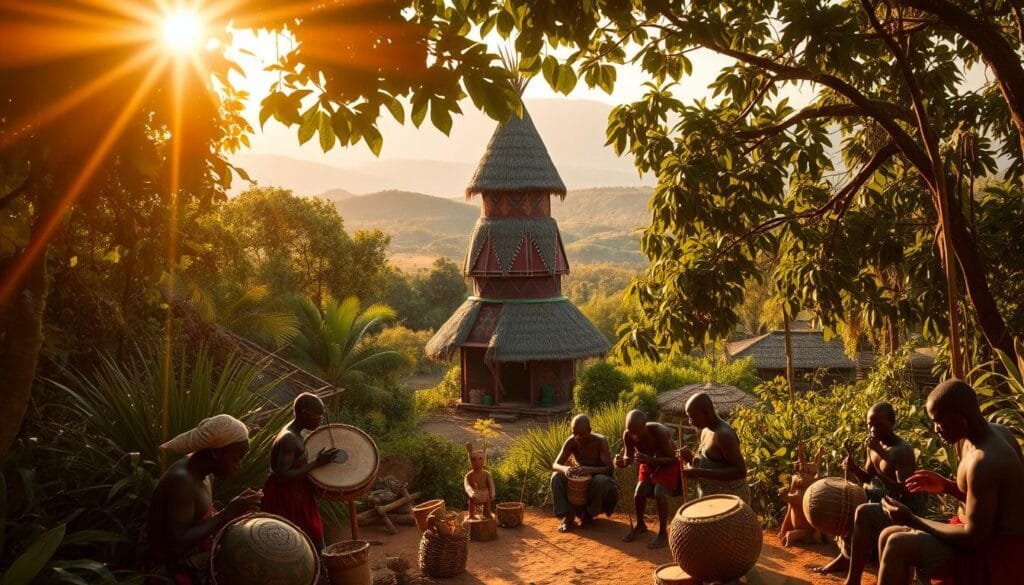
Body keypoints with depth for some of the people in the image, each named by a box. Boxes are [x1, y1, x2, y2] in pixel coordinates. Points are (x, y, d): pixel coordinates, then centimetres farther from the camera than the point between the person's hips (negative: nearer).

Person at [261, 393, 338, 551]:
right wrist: (316, 463, -25)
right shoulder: (289, 439, -23)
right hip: (284, 499, -10)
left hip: (297, 497, 10)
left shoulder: (295, 435, 6)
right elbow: (282, 477, -29)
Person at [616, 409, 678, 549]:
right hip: (648, 462, 5)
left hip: (667, 463, -5)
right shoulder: (628, 435, -25)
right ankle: (640, 525, 22)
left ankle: (663, 533, -9)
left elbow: (672, 458, -31)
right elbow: (628, 457, -12)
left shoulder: (659, 432, -37)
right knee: (639, 494, -4)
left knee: (659, 493, -22)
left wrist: (650, 460, -47)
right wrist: (621, 461, -37)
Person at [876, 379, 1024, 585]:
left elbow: (974, 538, -25)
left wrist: (911, 520, -18)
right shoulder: (983, 437, 5)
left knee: (898, 545, -19)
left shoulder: (984, 461, -26)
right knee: (889, 536, 9)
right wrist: (947, 487, 5)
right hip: (990, 538, 10)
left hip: (999, 556, -10)